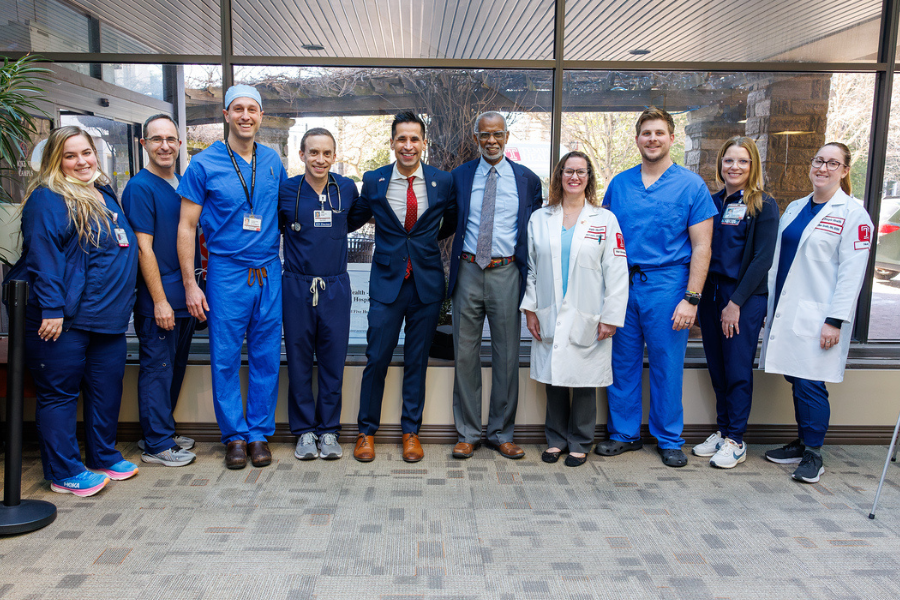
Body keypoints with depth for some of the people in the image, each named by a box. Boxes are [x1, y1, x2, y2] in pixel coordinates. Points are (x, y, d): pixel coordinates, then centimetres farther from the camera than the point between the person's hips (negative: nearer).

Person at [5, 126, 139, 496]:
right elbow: (42, 256, -16)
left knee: (107, 389, 14)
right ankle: (64, 472, 13)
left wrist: (119, 307, 22)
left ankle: (103, 457, 29)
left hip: (107, 319, 8)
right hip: (64, 319, -8)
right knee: (59, 393, 3)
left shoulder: (105, 195, 17)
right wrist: (51, 309, -21)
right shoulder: (47, 199, -8)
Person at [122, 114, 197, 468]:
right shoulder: (139, 187, -10)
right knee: (157, 369, 1)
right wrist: (160, 300, -17)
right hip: (158, 299, -8)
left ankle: (162, 433, 29)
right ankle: (156, 445, 12)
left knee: (175, 368, 15)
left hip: (185, 295, 8)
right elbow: (144, 247, -15)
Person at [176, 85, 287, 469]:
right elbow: (187, 227, -2)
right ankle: (234, 435, 17)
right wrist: (190, 284, -7)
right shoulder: (204, 164, -3)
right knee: (226, 358, 2)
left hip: (269, 272, 3)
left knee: (266, 357, 7)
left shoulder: (272, 161, 8)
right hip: (226, 272, -3)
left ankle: (260, 433, 19)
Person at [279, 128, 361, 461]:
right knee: (299, 360, 5)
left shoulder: (347, 188, 3)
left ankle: (329, 430, 18)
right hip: (297, 286, -1)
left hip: (335, 286, 1)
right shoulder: (285, 190, -2)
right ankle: (304, 431, 19)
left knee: (333, 359, 5)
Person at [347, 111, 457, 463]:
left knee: (417, 361, 10)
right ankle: (367, 431, 19)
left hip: (427, 283, 1)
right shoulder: (373, 181, 1)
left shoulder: (443, 182, 1)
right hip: (387, 280, 0)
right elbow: (352, 221, 14)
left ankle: (411, 431, 24)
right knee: (376, 359, 1)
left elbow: (453, 222, 17)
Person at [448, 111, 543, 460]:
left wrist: (529, 272, 4)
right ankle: (468, 433, 19)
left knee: (506, 356, 5)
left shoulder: (527, 179, 5)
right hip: (468, 271, 1)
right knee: (465, 354, 6)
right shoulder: (460, 177, 7)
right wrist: (455, 261, 4)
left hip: (506, 273, -1)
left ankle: (501, 433, 20)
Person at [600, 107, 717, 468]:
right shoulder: (619, 184, 8)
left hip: (666, 285, -3)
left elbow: (701, 247, -4)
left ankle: (669, 439, 22)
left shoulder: (691, 185, -1)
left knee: (667, 366, 6)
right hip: (622, 285, 3)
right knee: (623, 363, 9)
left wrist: (691, 299, -11)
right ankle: (624, 433, 24)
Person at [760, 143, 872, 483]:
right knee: (796, 381, 12)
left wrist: (835, 321, -16)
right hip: (786, 313, 6)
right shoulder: (794, 209, 14)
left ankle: (813, 454, 11)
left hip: (818, 317, -6)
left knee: (810, 384, -4)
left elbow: (851, 273, -11)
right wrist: (769, 307, 13)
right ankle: (801, 444, 26)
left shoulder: (852, 213, -5)